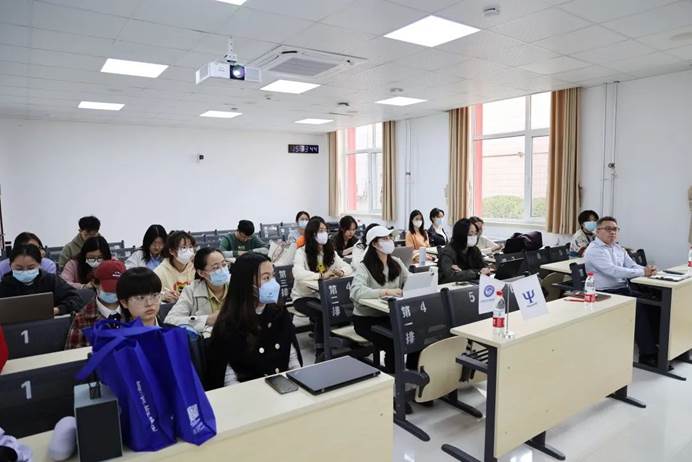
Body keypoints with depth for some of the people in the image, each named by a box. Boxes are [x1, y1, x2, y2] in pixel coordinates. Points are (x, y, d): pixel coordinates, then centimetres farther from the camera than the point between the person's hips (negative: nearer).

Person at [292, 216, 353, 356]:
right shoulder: (302, 252, -9)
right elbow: (298, 273, -27)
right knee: (322, 312, -31)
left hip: (324, 295, 4)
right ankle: (320, 349, -14)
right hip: (303, 296, -4)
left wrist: (341, 272, -21)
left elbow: (348, 267, 3)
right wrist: (321, 275, -38)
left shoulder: (330, 251, 8)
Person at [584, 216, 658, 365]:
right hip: (606, 294, -8)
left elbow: (632, 266, 9)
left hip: (624, 290, 8)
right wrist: (642, 272, -21)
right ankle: (647, 354, -16)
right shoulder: (594, 250, -11)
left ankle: (656, 345, -6)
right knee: (639, 309, -24)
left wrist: (647, 269, -14)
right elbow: (613, 271, -22)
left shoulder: (618, 248, 17)